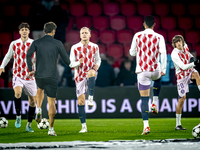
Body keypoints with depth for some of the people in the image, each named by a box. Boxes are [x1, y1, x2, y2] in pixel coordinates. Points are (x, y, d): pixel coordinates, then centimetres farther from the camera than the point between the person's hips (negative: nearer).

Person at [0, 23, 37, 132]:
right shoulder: (14, 44, 3)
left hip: (30, 76, 1)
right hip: (17, 75, -1)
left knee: (32, 100, 4)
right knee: (18, 92, -30)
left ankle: (29, 125, 19)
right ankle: (18, 117, -11)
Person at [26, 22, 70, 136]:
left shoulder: (36, 43, 3)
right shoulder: (57, 43, -3)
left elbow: (28, 55, -9)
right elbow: (67, 60, -2)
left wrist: (30, 70, 1)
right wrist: (70, 64, 22)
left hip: (39, 75, 3)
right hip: (52, 77, -3)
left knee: (40, 89, 36)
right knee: (52, 101, 3)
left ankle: (38, 109, 13)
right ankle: (51, 129, 0)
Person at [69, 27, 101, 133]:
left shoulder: (94, 47, 6)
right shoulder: (75, 48, 1)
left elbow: (98, 60, 18)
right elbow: (71, 64, 1)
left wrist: (97, 65, -6)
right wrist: (78, 63, -20)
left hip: (91, 73, -1)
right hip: (80, 76, 1)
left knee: (91, 72, -40)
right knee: (80, 101, -2)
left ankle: (91, 99, -37)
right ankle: (84, 126, 6)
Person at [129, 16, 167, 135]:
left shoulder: (137, 36, 1)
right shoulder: (159, 37, -2)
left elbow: (132, 53, 8)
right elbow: (163, 53, -11)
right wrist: (163, 69, -7)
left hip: (142, 71, -1)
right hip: (155, 70, 1)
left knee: (144, 98, -1)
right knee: (158, 79, 39)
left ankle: (146, 126, -10)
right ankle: (155, 104, 26)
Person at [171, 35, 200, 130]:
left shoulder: (185, 47, -2)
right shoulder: (174, 54, -22)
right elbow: (183, 67, -27)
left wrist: (192, 57, 2)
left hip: (189, 72, 5)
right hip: (181, 76, -5)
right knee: (182, 99, -5)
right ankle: (178, 124, 5)